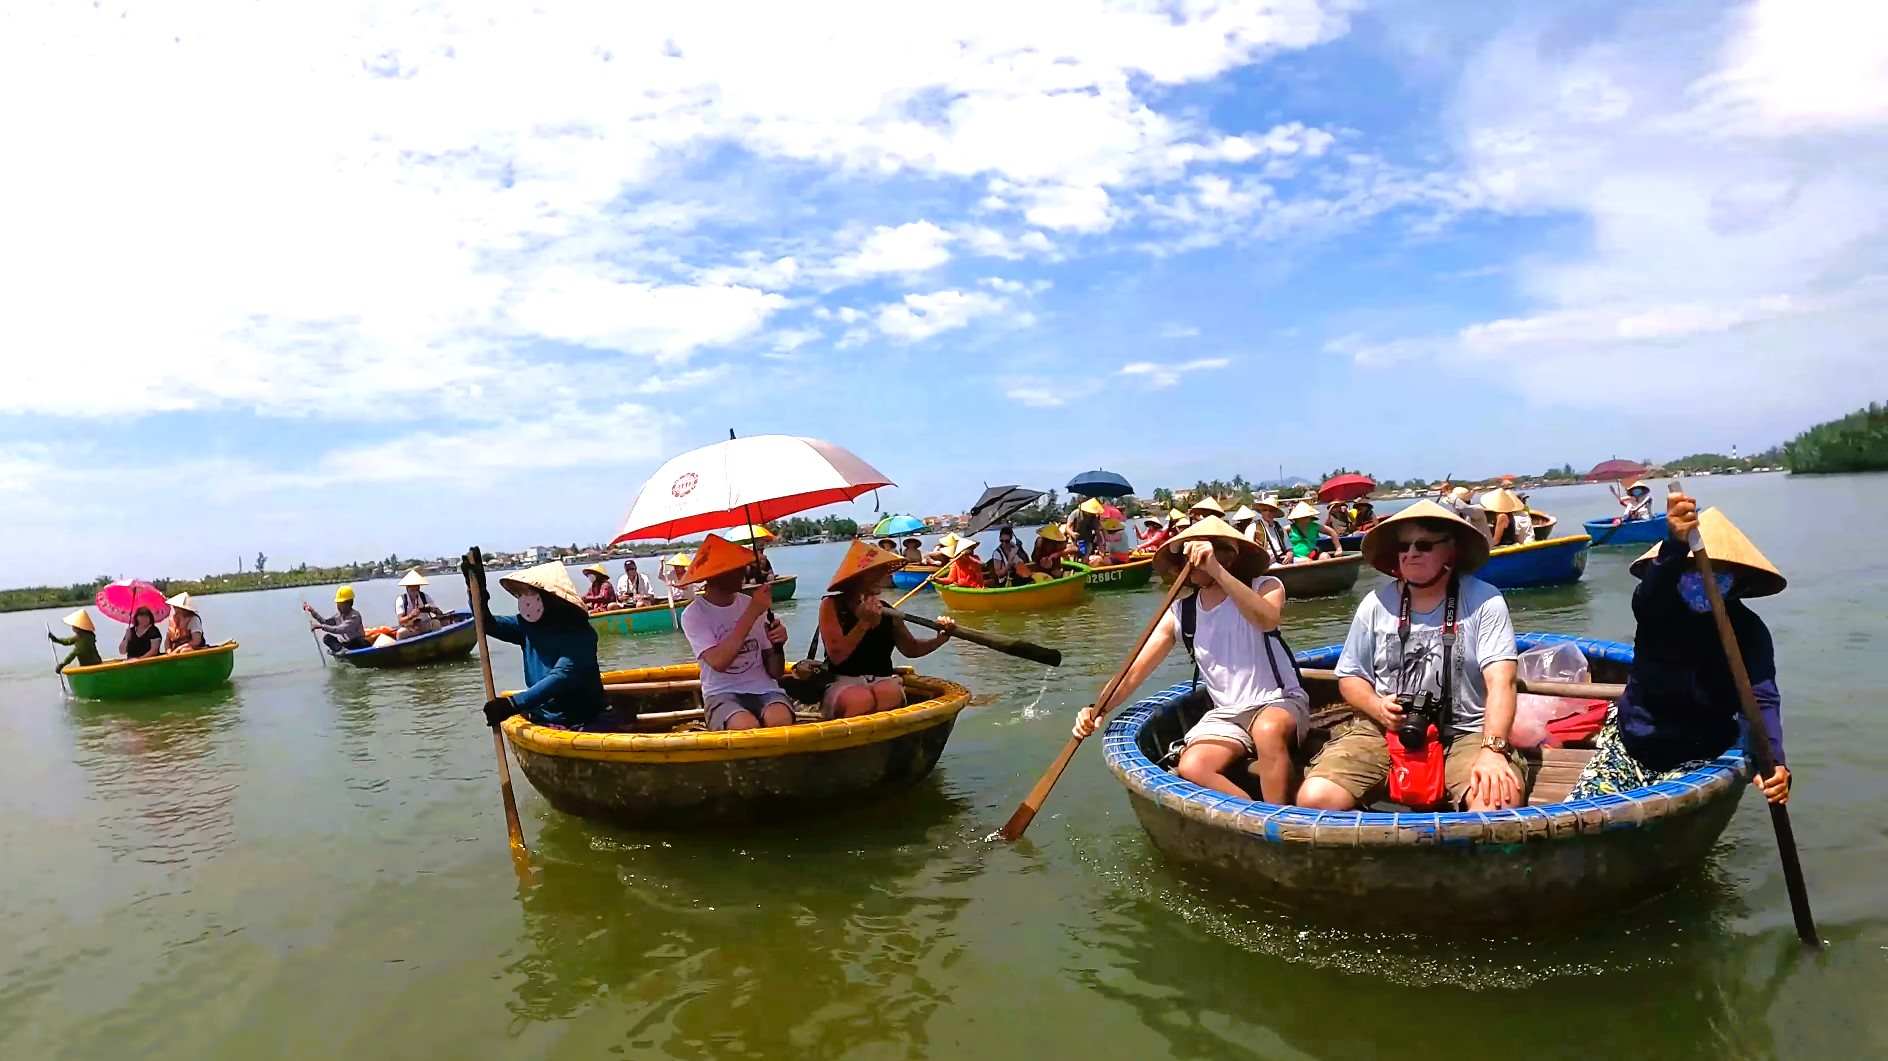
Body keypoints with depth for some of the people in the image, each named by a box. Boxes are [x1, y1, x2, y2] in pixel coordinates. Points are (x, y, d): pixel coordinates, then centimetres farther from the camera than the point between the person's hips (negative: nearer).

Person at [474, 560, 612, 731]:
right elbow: (487, 624, 12)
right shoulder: (528, 625, 6)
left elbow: (561, 677, -28)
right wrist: (477, 588, -6)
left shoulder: (580, 634, -15)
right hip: (542, 720, 6)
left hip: (584, 722, -6)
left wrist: (513, 704, -38)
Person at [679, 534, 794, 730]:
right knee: (747, 727, -35)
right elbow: (718, 662, -21)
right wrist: (752, 613, -20)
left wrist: (777, 646, -13)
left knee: (780, 721, -33)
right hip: (722, 694, -2)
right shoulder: (694, 614, -3)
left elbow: (775, 672, 10)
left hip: (763, 689, 2)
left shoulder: (751, 604, 6)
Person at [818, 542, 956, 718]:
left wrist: (941, 638, 6)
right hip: (844, 685, -4)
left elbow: (911, 649, 24)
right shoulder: (832, 606, 0)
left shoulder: (886, 611, 12)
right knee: (860, 700, -39)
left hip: (883, 683, 4)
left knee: (891, 694, -33)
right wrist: (864, 623, -17)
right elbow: (836, 656, -11)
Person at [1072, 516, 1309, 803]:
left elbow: (1267, 620, -31)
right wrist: (1100, 708, -22)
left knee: (1268, 729, -38)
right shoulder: (1180, 613, 2)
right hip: (1226, 714, 3)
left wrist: (1216, 570, -38)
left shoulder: (1265, 586, -6)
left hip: (1280, 703, -3)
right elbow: (1136, 670, -5)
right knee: (1192, 768, -26)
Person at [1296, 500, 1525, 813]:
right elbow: (1350, 677, 13)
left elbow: (1500, 683, -13)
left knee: (1498, 804, -34)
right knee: (1314, 798, -21)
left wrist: (1492, 750, -28)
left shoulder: (1484, 602, -3)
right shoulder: (1376, 605, 5)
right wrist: (1377, 707, -9)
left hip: (1466, 732, -2)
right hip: (1384, 731, 2)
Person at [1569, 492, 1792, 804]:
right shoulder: (1658, 607, -12)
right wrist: (1676, 545, -59)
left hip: (1693, 759, -1)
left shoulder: (1748, 631, -11)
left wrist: (1773, 761, -43)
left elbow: (1761, 700, -23)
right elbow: (1647, 595, -37)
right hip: (1628, 741, 1)